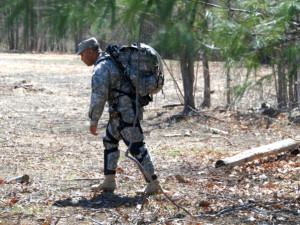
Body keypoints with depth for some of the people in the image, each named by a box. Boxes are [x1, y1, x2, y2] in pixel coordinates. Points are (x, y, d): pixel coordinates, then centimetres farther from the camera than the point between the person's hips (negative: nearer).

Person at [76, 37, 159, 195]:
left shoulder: (101, 68, -15)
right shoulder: (112, 61, 16)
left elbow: (98, 96, -22)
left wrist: (93, 121, -16)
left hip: (125, 112, -11)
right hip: (118, 112, 11)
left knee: (136, 146, -8)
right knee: (109, 141, 17)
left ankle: (153, 182, -5)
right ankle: (109, 182, 20)